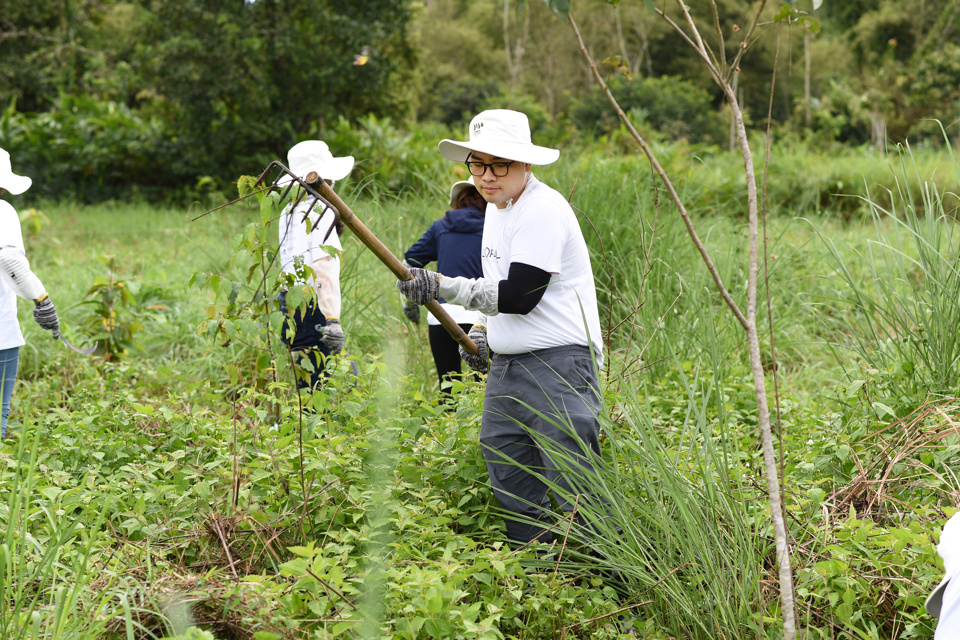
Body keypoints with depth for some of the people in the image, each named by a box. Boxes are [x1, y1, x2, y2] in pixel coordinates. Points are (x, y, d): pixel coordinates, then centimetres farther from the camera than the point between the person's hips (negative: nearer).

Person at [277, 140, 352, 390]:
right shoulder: (322, 212, -10)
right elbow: (323, 269, -20)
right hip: (313, 307, -9)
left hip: (290, 302, 9)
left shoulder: (288, 212, 16)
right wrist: (332, 319, -25)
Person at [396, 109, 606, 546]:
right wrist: (483, 329, 16)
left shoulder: (544, 211, -17)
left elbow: (520, 296, -22)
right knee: (507, 477, 11)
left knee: (573, 482, -11)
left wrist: (443, 288, -20)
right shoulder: (496, 207, 15)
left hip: (558, 365, -10)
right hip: (507, 363, 10)